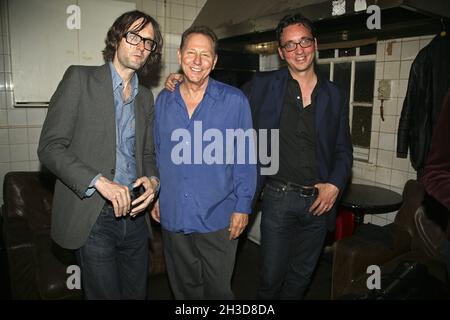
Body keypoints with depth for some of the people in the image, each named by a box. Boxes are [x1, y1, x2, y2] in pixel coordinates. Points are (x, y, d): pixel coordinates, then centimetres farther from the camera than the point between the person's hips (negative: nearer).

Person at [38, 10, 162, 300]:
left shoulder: (146, 97, 13)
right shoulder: (80, 78, -3)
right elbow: (50, 147, -10)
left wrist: (153, 180, -5)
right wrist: (99, 181, -21)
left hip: (135, 213, 5)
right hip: (93, 216, -4)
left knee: (137, 292, 15)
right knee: (104, 294, 6)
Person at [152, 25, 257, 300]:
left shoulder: (234, 100, -8)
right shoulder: (163, 101, 3)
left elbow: (246, 158, -6)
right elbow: (158, 154, 11)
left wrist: (243, 207, -9)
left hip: (218, 217, -3)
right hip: (173, 216, 4)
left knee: (218, 289, 14)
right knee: (184, 288, 22)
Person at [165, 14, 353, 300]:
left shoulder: (335, 96, 5)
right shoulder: (263, 85, -2)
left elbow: (344, 150, 10)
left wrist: (335, 184, -6)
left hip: (319, 200, 3)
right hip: (278, 197, -2)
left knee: (301, 276, 19)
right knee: (271, 276, 9)